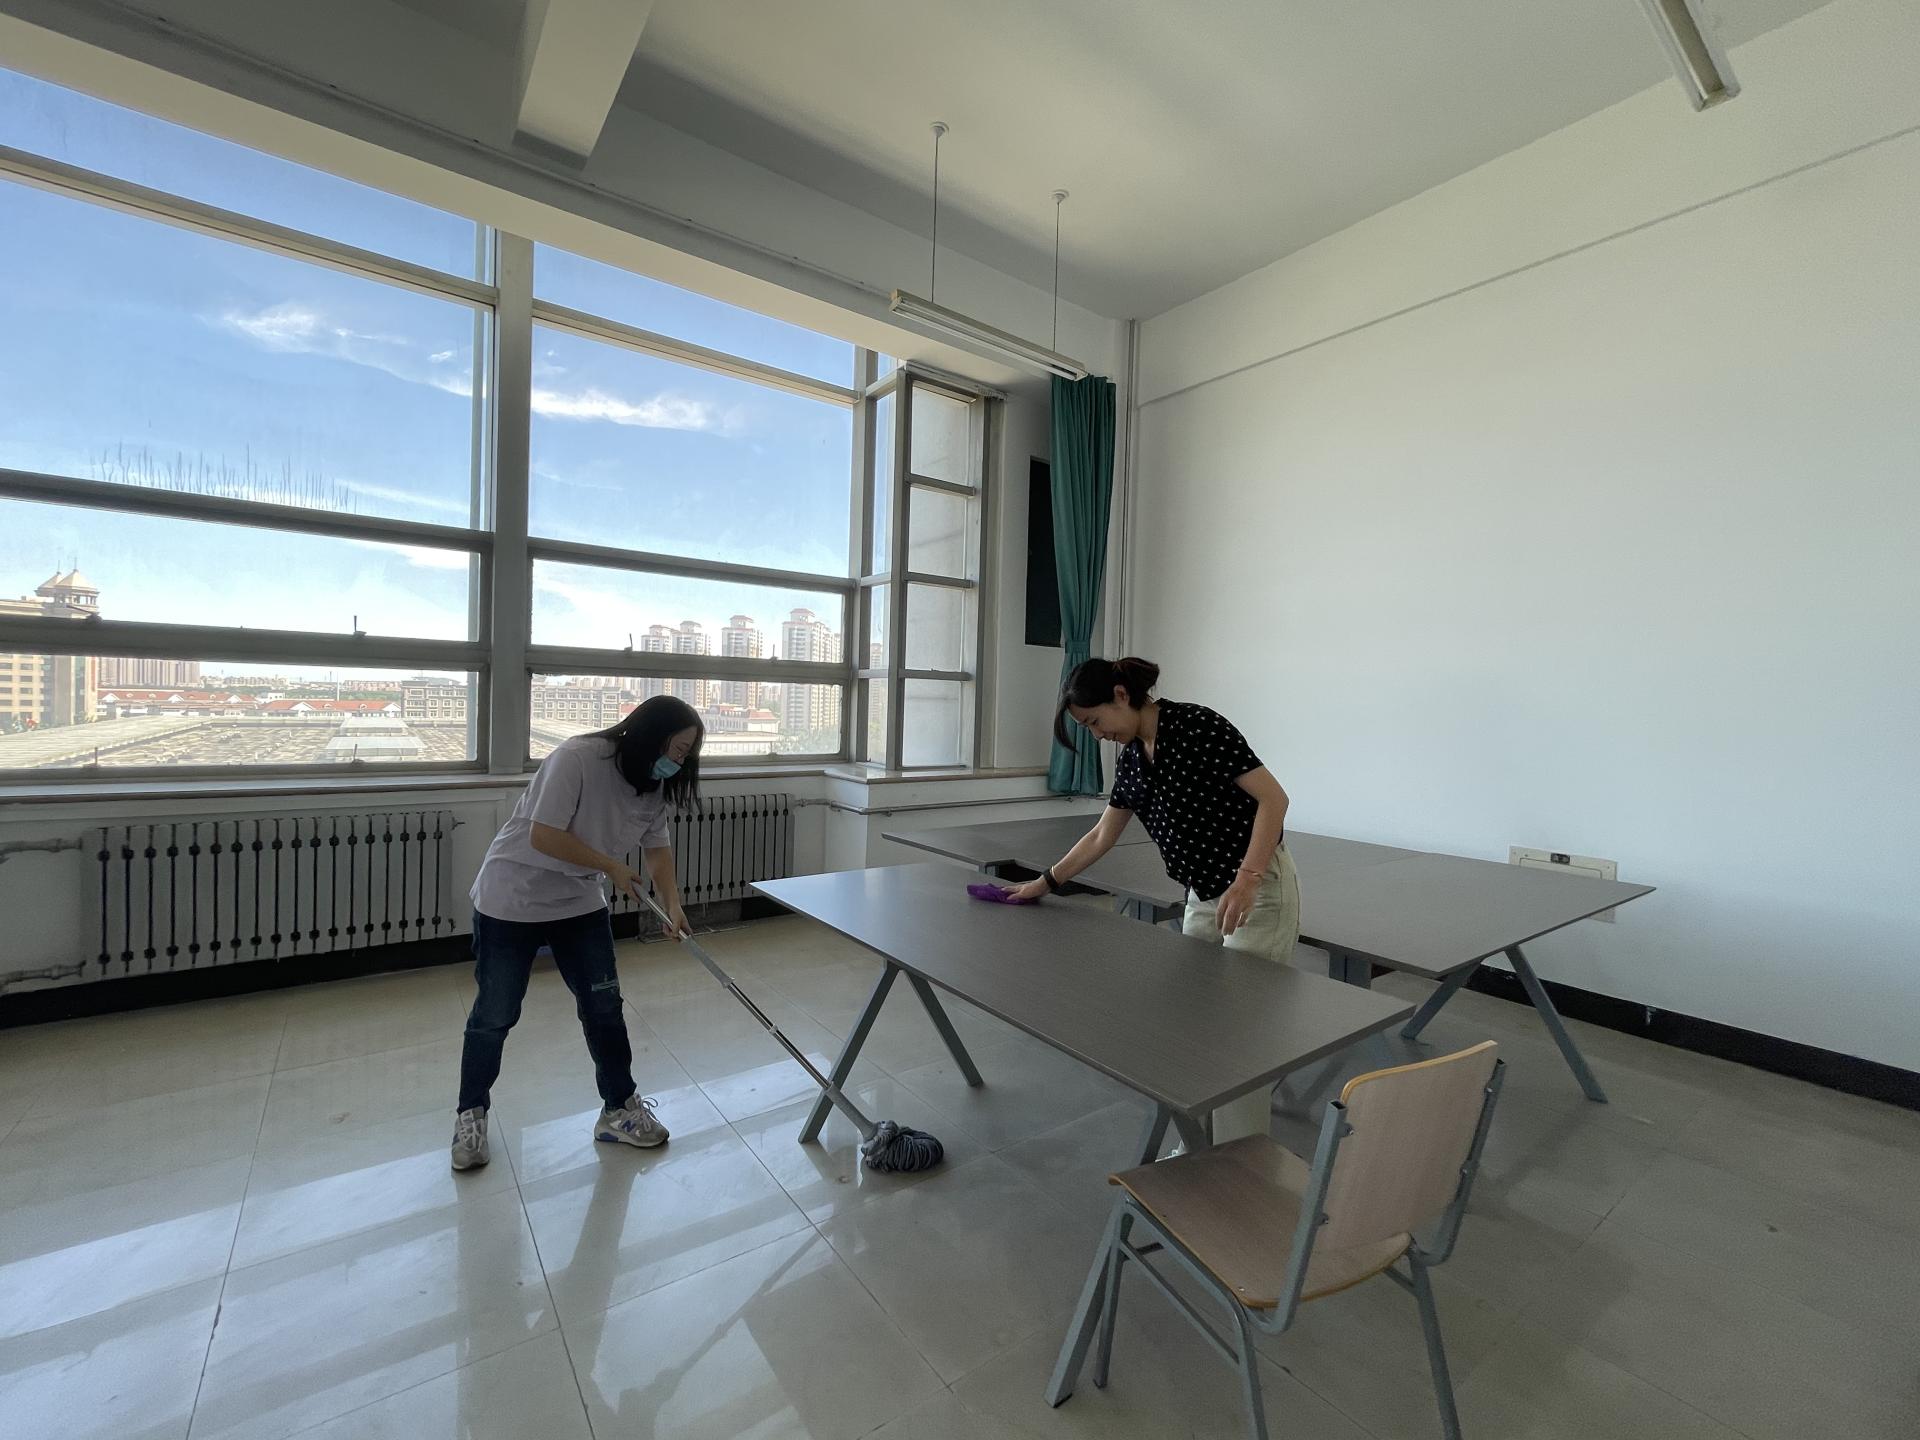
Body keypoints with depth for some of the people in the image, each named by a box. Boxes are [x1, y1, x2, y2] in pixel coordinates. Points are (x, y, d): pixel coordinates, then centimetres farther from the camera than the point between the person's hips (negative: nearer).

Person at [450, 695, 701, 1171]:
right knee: (495, 1015, 9)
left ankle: (618, 1109, 20)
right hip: (512, 900, -6)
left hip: (580, 904, 6)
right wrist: (611, 867, -20)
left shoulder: (654, 785, -6)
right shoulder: (576, 758, -29)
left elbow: (657, 848, 1)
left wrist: (672, 902, -14)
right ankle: (471, 1113, 33)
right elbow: (544, 836, -29)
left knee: (604, 1007, 6)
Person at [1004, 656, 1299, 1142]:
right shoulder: (1132, 757, 5)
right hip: (1203, 897, 8)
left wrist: (1245, 881, -27)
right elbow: (1101, 836, 15)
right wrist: (1045, 883, 20)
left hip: (1259, 892, -8)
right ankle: (1202, 1143, 29)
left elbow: (1273, 798, -19)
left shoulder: (1198, 725, -18)